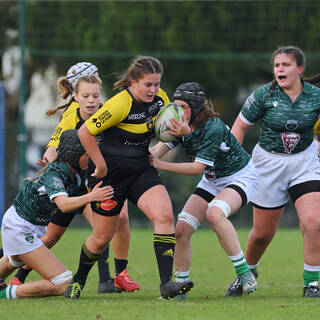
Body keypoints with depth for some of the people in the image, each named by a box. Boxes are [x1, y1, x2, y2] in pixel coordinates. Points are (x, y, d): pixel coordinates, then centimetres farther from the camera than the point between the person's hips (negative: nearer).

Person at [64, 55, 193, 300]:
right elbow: (85, 133, -18)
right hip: (110, 174, -5)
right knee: (102, 237, 5)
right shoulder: (119, 105, -22)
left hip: (141, 170, 5)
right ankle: (78, 280, 34)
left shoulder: (160, 98, -1)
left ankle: (167, 283, -24)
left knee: (164, 215, -20)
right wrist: (101, 166, -13)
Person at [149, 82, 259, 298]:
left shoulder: (213, 128, -30)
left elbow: (198, 167, -29)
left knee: (214, 213, -36)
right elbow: (157, 152, -18)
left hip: (241, 178, -8)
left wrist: (161, 165, -32)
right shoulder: (181, 126, -8)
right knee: (182, 229, -7)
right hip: (213, 181, 8)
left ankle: (245, 274, -29)